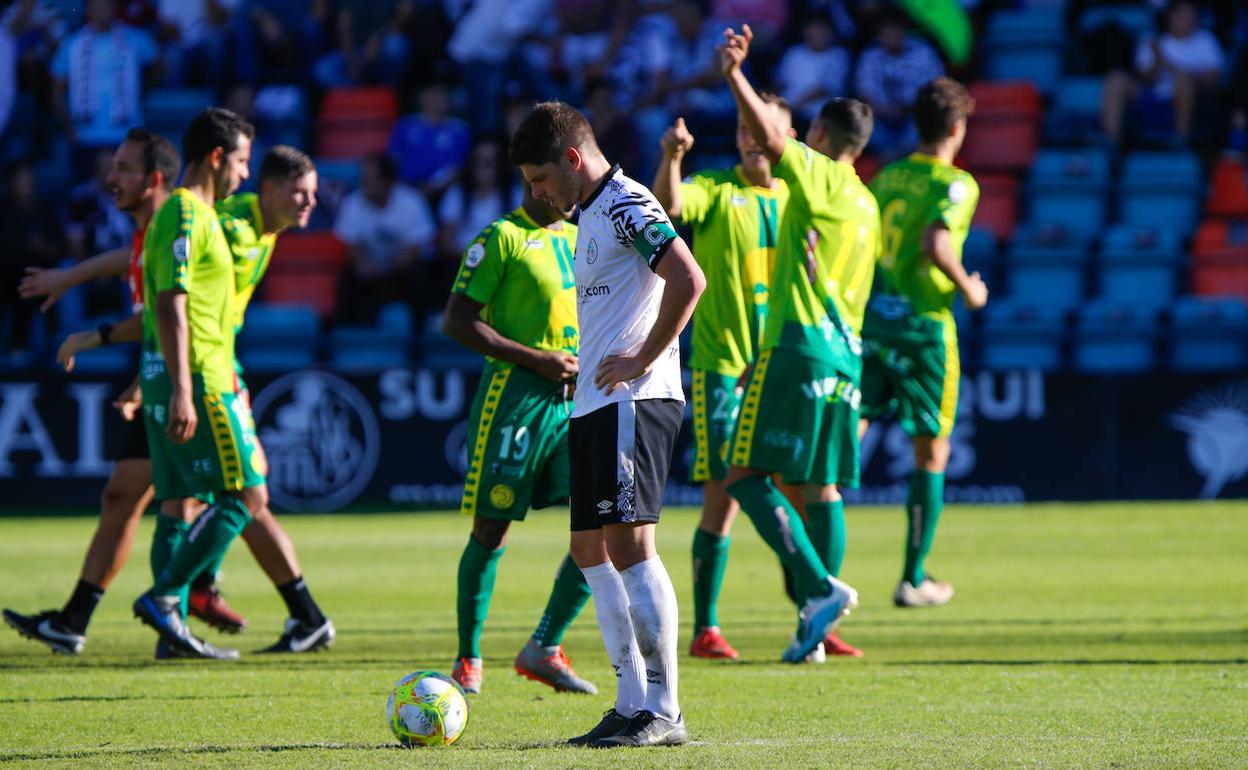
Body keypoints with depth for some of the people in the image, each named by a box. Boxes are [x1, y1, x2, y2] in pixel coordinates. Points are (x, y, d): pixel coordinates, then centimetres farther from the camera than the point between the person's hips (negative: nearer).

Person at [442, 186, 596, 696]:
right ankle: (467, 659, 15)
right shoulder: (502, 238, -5)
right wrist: (536, 359, -15)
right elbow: (456, 321, -10)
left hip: (575, 398, 6)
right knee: (491, 529, 0)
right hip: (516, 392, -6)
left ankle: (544, 649, 2)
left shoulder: (579, 239, 17)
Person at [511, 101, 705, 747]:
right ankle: (632, 702, 10)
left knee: (628, 542, -13)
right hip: (594, 404, 11)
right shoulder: (590, 214, 20)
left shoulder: (627, 205, -11)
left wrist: (643, 361, -18)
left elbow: (688, 281, -22)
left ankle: (665, 710, -11)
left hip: (634, 402, -11)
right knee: (590, 548, 8)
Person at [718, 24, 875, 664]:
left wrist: (735, 75, -21)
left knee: (745, 475, -6)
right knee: (822, 487, 9)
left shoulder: (819, 178, -3)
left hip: (798, 346, -8)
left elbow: (769, 138, -22)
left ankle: (821, 588, -19)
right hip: (846, 356, 8)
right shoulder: (866, 206, 20)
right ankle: (812, 628, 7)